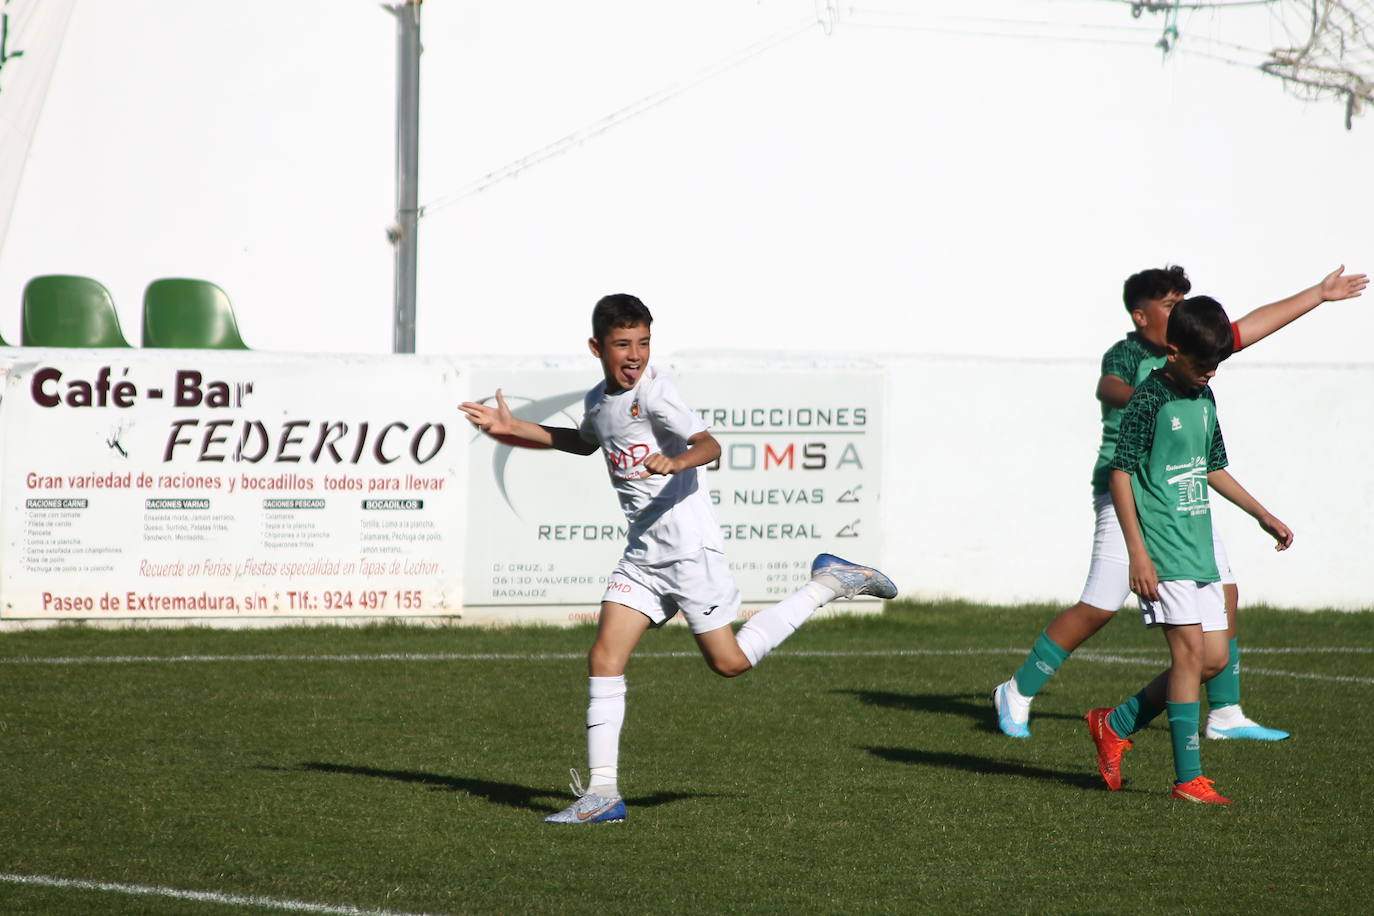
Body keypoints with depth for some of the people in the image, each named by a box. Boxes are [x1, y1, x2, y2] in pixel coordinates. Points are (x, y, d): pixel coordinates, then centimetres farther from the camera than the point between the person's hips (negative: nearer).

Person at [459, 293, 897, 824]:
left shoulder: (655, 392, -13)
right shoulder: (599, 400, 11)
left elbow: (709, 445, -27)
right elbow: (585, 442, 36)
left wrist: (676, 462, -48)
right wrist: (512, 429, 31)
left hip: (689, 546, -7)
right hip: (642, 553, 7)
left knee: (728, 661, -1)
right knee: (604, 658, -5)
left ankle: (829, 584, 15)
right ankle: (602, 792, -4)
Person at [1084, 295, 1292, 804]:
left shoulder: (1204, 398, 13)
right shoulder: (1149, 399, -10)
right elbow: (1120, 475, -13)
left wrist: (1262, 515, 26)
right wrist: (1137, 553, -17)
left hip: (1199, 550, 8)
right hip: (1162, 548, -8)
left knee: (1214, 657, 7)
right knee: (1190, 649, -13)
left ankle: (1116, 725, 21)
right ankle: (1188, 777, -10)